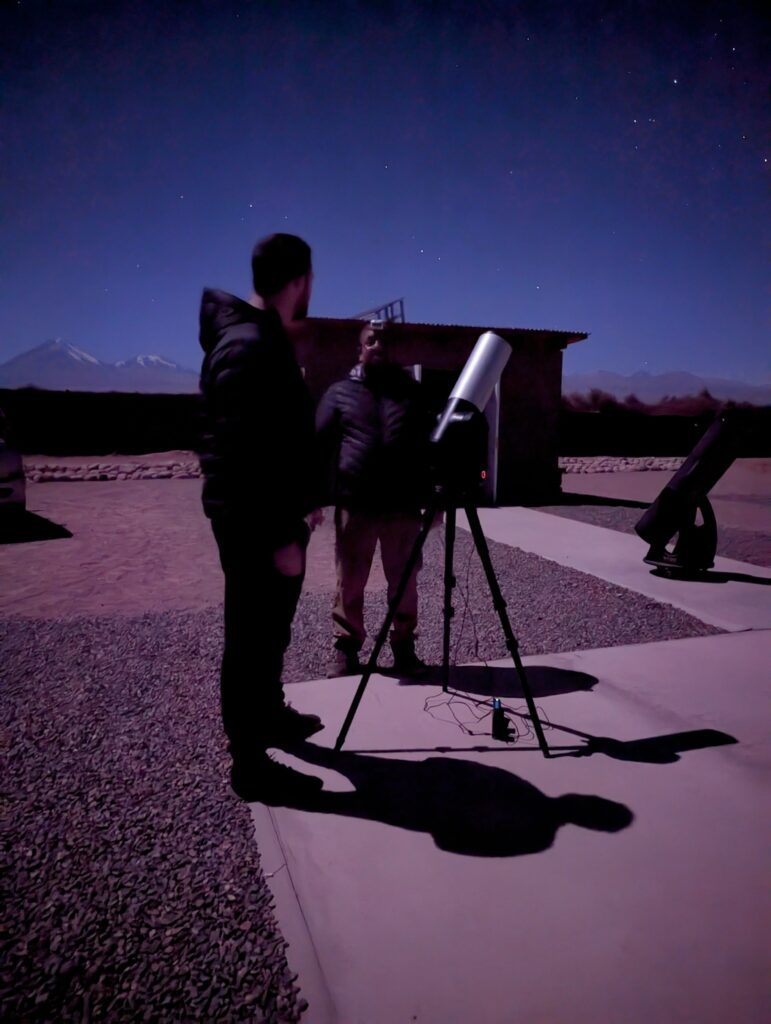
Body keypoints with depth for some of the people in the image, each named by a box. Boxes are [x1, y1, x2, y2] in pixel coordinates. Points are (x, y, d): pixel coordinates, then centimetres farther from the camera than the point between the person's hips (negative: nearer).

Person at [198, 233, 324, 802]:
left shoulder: (267, 339, 13)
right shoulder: (247, 348, -19)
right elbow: (243, 455, -25)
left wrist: (302, 503, 20)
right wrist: (279, 537, -24)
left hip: (275, 517, 10)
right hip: (255, 526, -10)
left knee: (271, 630, 21)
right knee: (251, 638, 0)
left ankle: (271, 715, 40)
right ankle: (250, 763, 14)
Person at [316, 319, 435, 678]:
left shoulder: (411, 390, 13)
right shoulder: (340, 392, 8)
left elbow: (429, 445, 13)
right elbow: (320, 445, 3)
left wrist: (433, 498, 8)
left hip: (404, 506, 1)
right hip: (354, 505, -1)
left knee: (404, 583, 8)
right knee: (350, 583, 7)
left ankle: (404, 646, 23)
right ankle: (346, 647, 21)